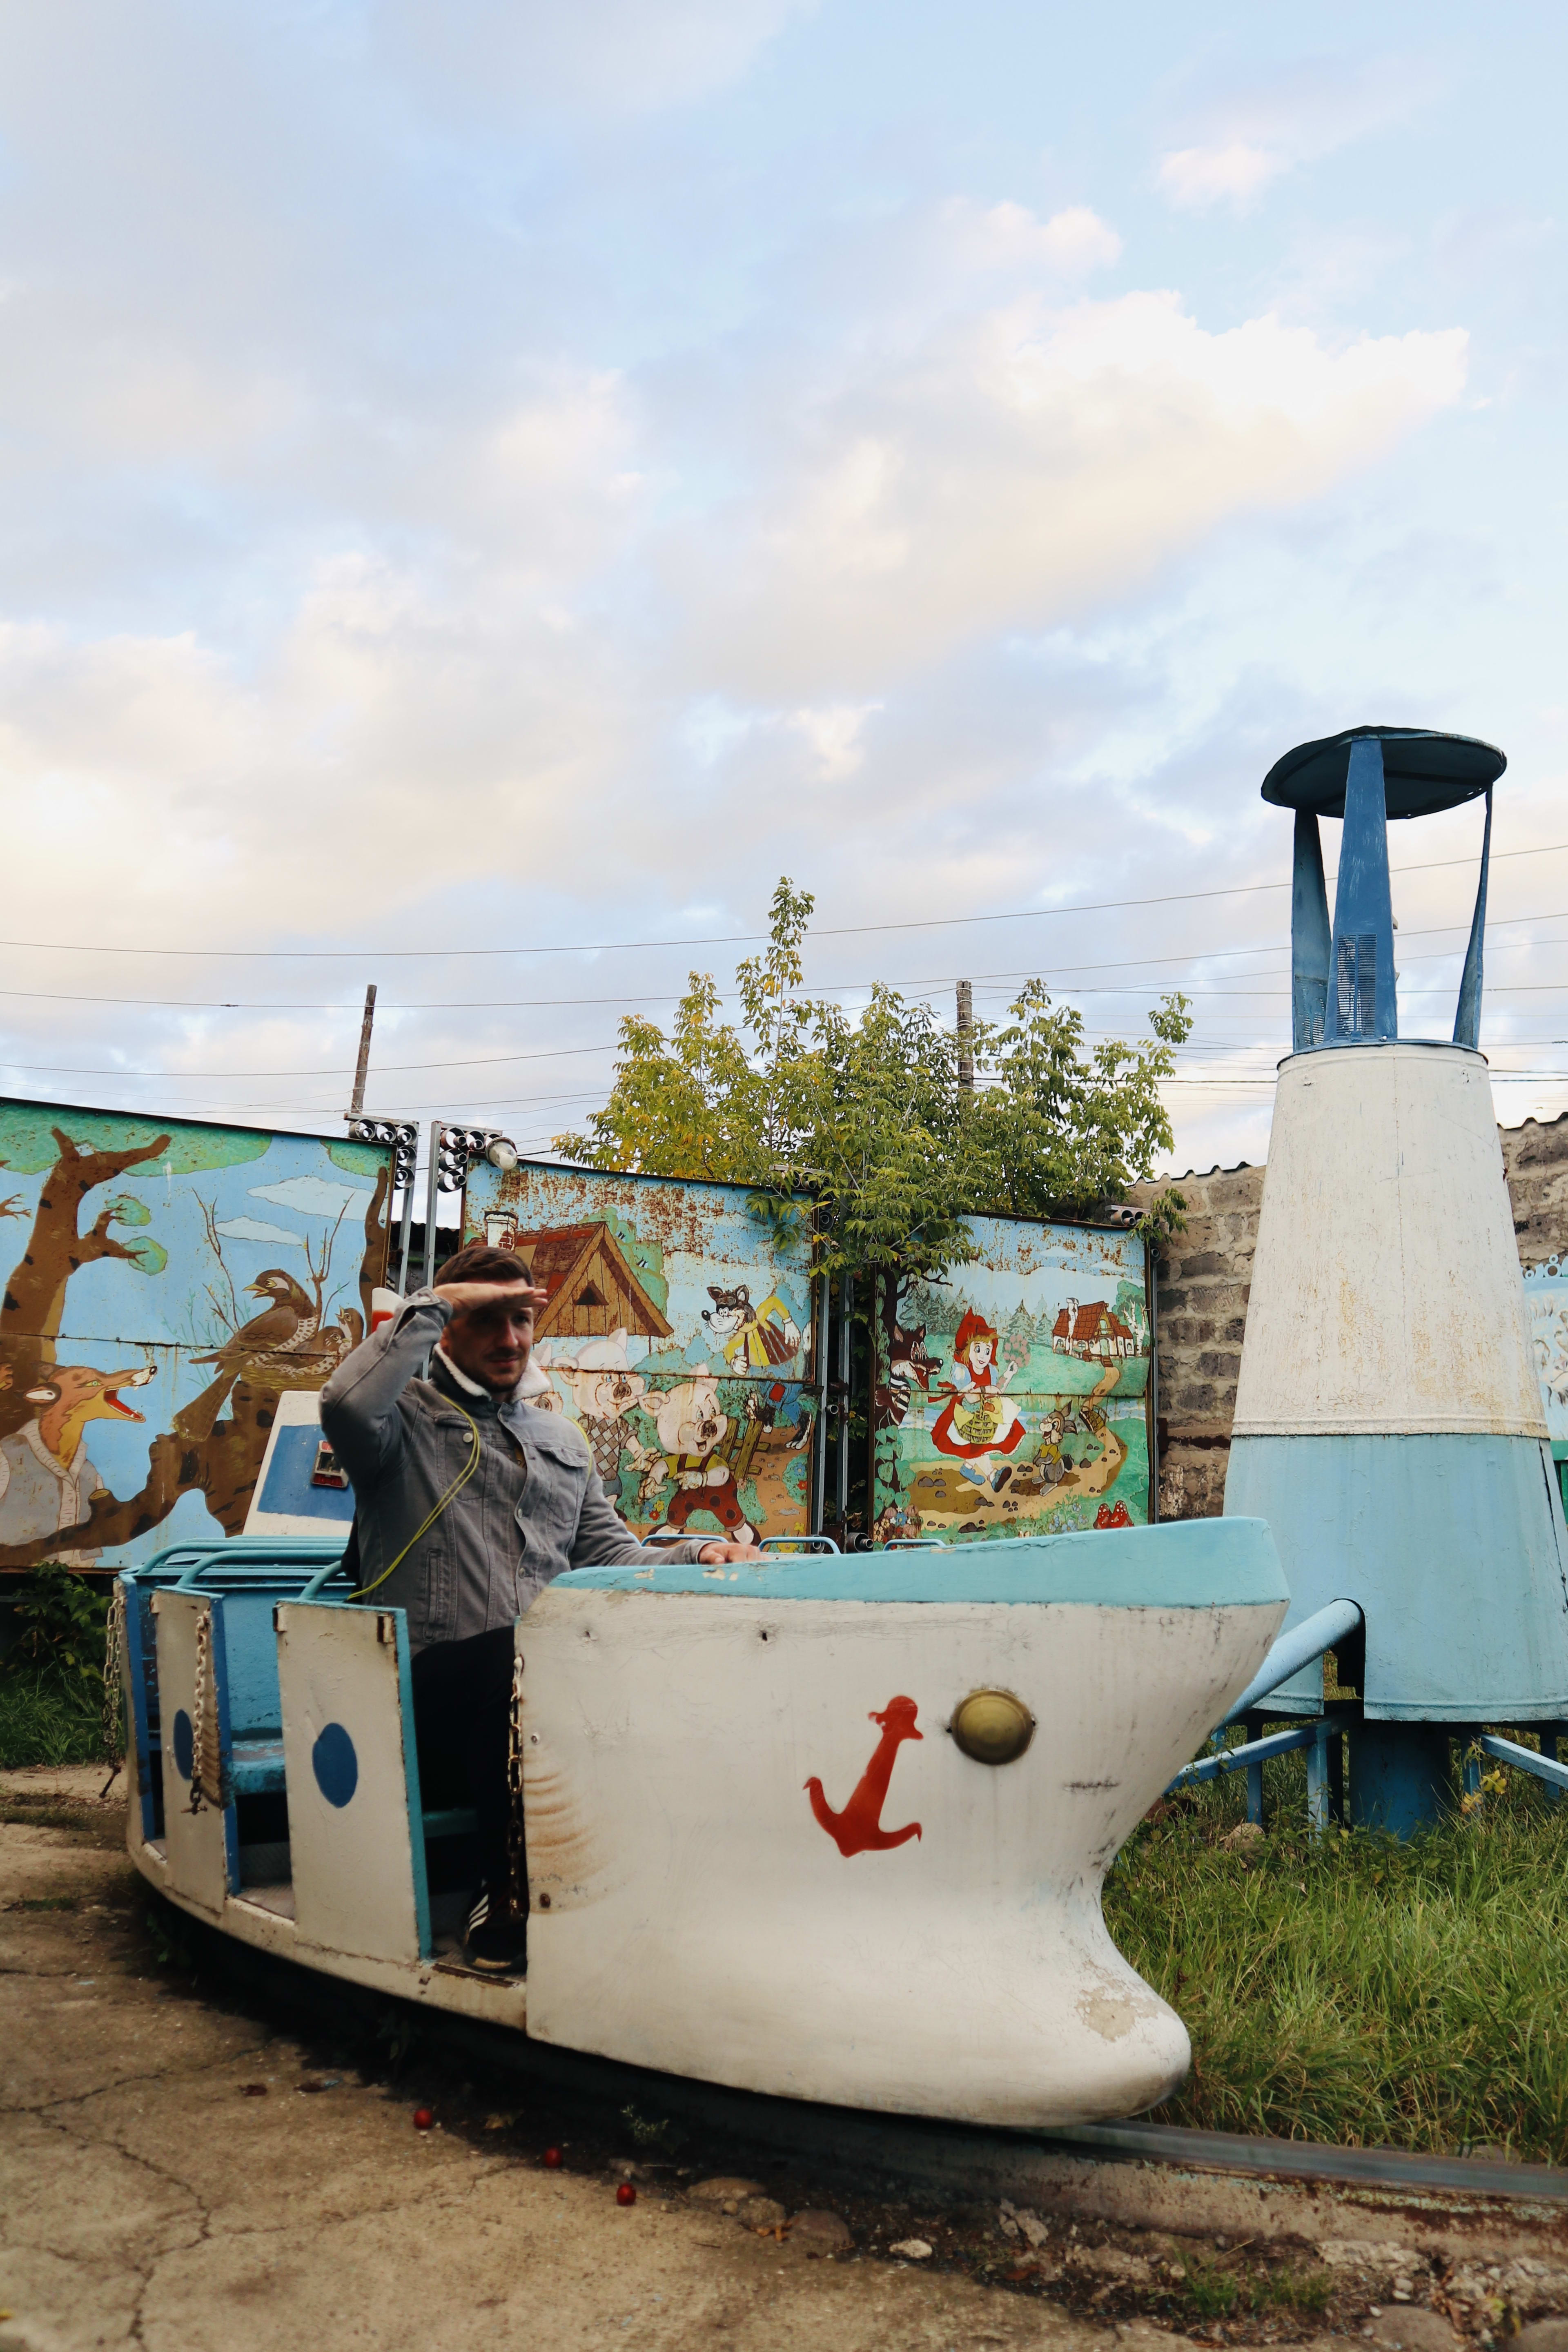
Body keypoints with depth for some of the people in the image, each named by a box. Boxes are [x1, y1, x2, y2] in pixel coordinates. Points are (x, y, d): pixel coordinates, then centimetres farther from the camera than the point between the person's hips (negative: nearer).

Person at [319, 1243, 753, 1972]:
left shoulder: (563, 1439, 26)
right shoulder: (407, 1418, 8)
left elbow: (610, 1555, 21)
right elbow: (347, 1405, -17)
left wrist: (697, 1555, 1)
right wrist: (430, 1305, -8)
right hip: (430, 1687, -4)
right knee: (517, 1655, -37)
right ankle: (509, 1892, -18)